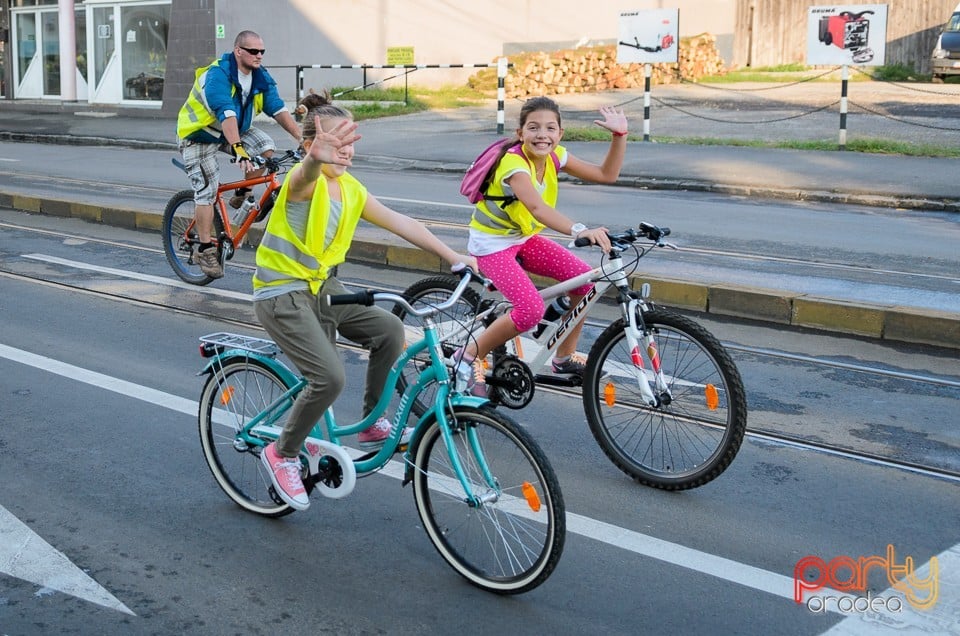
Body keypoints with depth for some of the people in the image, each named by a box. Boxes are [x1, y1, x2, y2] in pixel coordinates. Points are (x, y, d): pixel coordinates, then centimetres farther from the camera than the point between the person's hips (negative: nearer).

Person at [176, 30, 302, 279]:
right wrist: (239, 151, -54)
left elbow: (279, 110, -13)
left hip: (236, 130, 6)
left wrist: (302, 139, -24)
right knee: (207, 190, -12)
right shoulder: (217, 74, -30)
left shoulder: (261, 77, -9)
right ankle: (204, 249, 1)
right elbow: (226, 116, -43)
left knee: (266, 145, -19)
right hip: (199, 135, -6)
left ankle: (242, 195, 2)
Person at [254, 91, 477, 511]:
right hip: (281, 295, -8)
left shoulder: (350, 188, 4)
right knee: (330, 377, -22)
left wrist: (452, 256, -1)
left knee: (388, 329, -8)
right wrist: (317, 157, -71)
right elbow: (305, 174, -46)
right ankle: (282, 454, 1)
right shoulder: (303, 183, -20)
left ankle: (372, 426, 10)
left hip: (320, 287, 8)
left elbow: (399, 222, 5)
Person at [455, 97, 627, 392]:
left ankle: (564, 357, 11)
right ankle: (468, 357, -3)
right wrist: (579, 230, -62)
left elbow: (606, 174, -1)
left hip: (524, 238, 8)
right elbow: (536, 207, -48)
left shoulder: (554, 156, -6)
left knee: (584, 278, -6)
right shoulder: (514, 162, -30)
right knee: (531, 310, -25)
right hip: (492, 244, -8)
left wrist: (619, 135, -15)